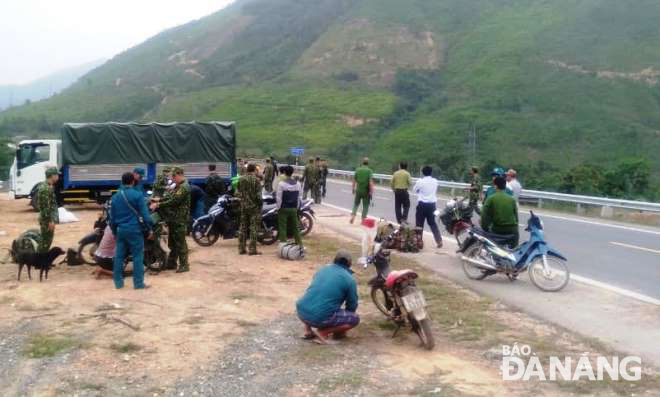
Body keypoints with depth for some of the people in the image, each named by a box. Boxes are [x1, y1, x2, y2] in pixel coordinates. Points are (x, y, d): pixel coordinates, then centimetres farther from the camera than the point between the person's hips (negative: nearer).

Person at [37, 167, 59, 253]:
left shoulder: (49, 186, 12)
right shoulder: (46, 188, -20)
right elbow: (46, 207, -22)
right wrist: (50, 220, -20)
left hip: (49, 218, 10)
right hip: (47, 219, -10)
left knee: (47, 239, 16)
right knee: (46, 240, -3)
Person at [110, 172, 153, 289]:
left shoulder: (115, 197, 9)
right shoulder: (137, 195, -8)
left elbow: (112, 217, 14)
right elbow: (145, 214, -10)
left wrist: (114, 231, 24)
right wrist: (150, 229, -1)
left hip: (120, 230, 5)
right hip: (134, 230, -5)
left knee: (119, 256, 10)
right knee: (137, 256, 0)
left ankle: (118, 282, 15)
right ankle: (138, 283, -1)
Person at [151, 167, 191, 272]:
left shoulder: (184, 187, -16)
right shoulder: (178, 186, 17)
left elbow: (173, 201, -22)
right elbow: (168, 197, 14)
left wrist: (158, 205, -21)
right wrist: (157, 201, 0)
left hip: (180, 220, -10)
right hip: (173, 219, 10)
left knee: (180, 243, -4)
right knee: (172, 242, 15)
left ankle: (184, 265, 3)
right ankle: (171, 263, 24)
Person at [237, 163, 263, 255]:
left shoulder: (241, 179, 5)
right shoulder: (255, 179, -13)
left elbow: (238, 193, 11)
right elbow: (258, 194, -15)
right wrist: (260, 204, -3)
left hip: (243, 206, 6)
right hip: (254, 206, -6)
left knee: (243, 227, 11)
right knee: (254, 227, -2)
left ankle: (241, 248, 14)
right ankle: (252, 249, -3)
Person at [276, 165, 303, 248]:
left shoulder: (281, 184, -13)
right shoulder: (297, 184, 1)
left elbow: (278, 198, -10)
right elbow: (299, 197, 6)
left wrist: (279, 207, 1)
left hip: (284, 208, -4)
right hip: (294, 209, 4)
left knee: (283, 228, 2)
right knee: (295, 227, 12)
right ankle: (300, 245, 15)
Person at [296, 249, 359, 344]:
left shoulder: (322, 270, 18)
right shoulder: (349, 279, 2)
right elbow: (352, 305, 11)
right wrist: (343, 319, 33)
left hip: (301, 312, 6)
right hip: (320, 318, -6)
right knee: (355, 318, 9)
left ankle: (308, 329, 18)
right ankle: (323, 332, -1)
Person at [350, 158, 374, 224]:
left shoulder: (357, 170, 1)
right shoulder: (369, 171, -9)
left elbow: (354, 180, 4)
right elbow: (370, 182, -16)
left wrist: (353, 189, 15)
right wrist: (371, 191, -13)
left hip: (358, 190, 3)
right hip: (366, 191, -3)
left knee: (356, 203, 16)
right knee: (365, 205, 8)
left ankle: (353, 215, -2)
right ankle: (363, 218, 8)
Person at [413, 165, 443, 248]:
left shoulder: (420, 181, -10)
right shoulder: (435, 181, 2)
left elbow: (414, 190, 4)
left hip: (422, 204, -4)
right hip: (432, 204, 4)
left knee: (419, 224, 6)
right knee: (432, 223, 14)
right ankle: (439, 241, 7)